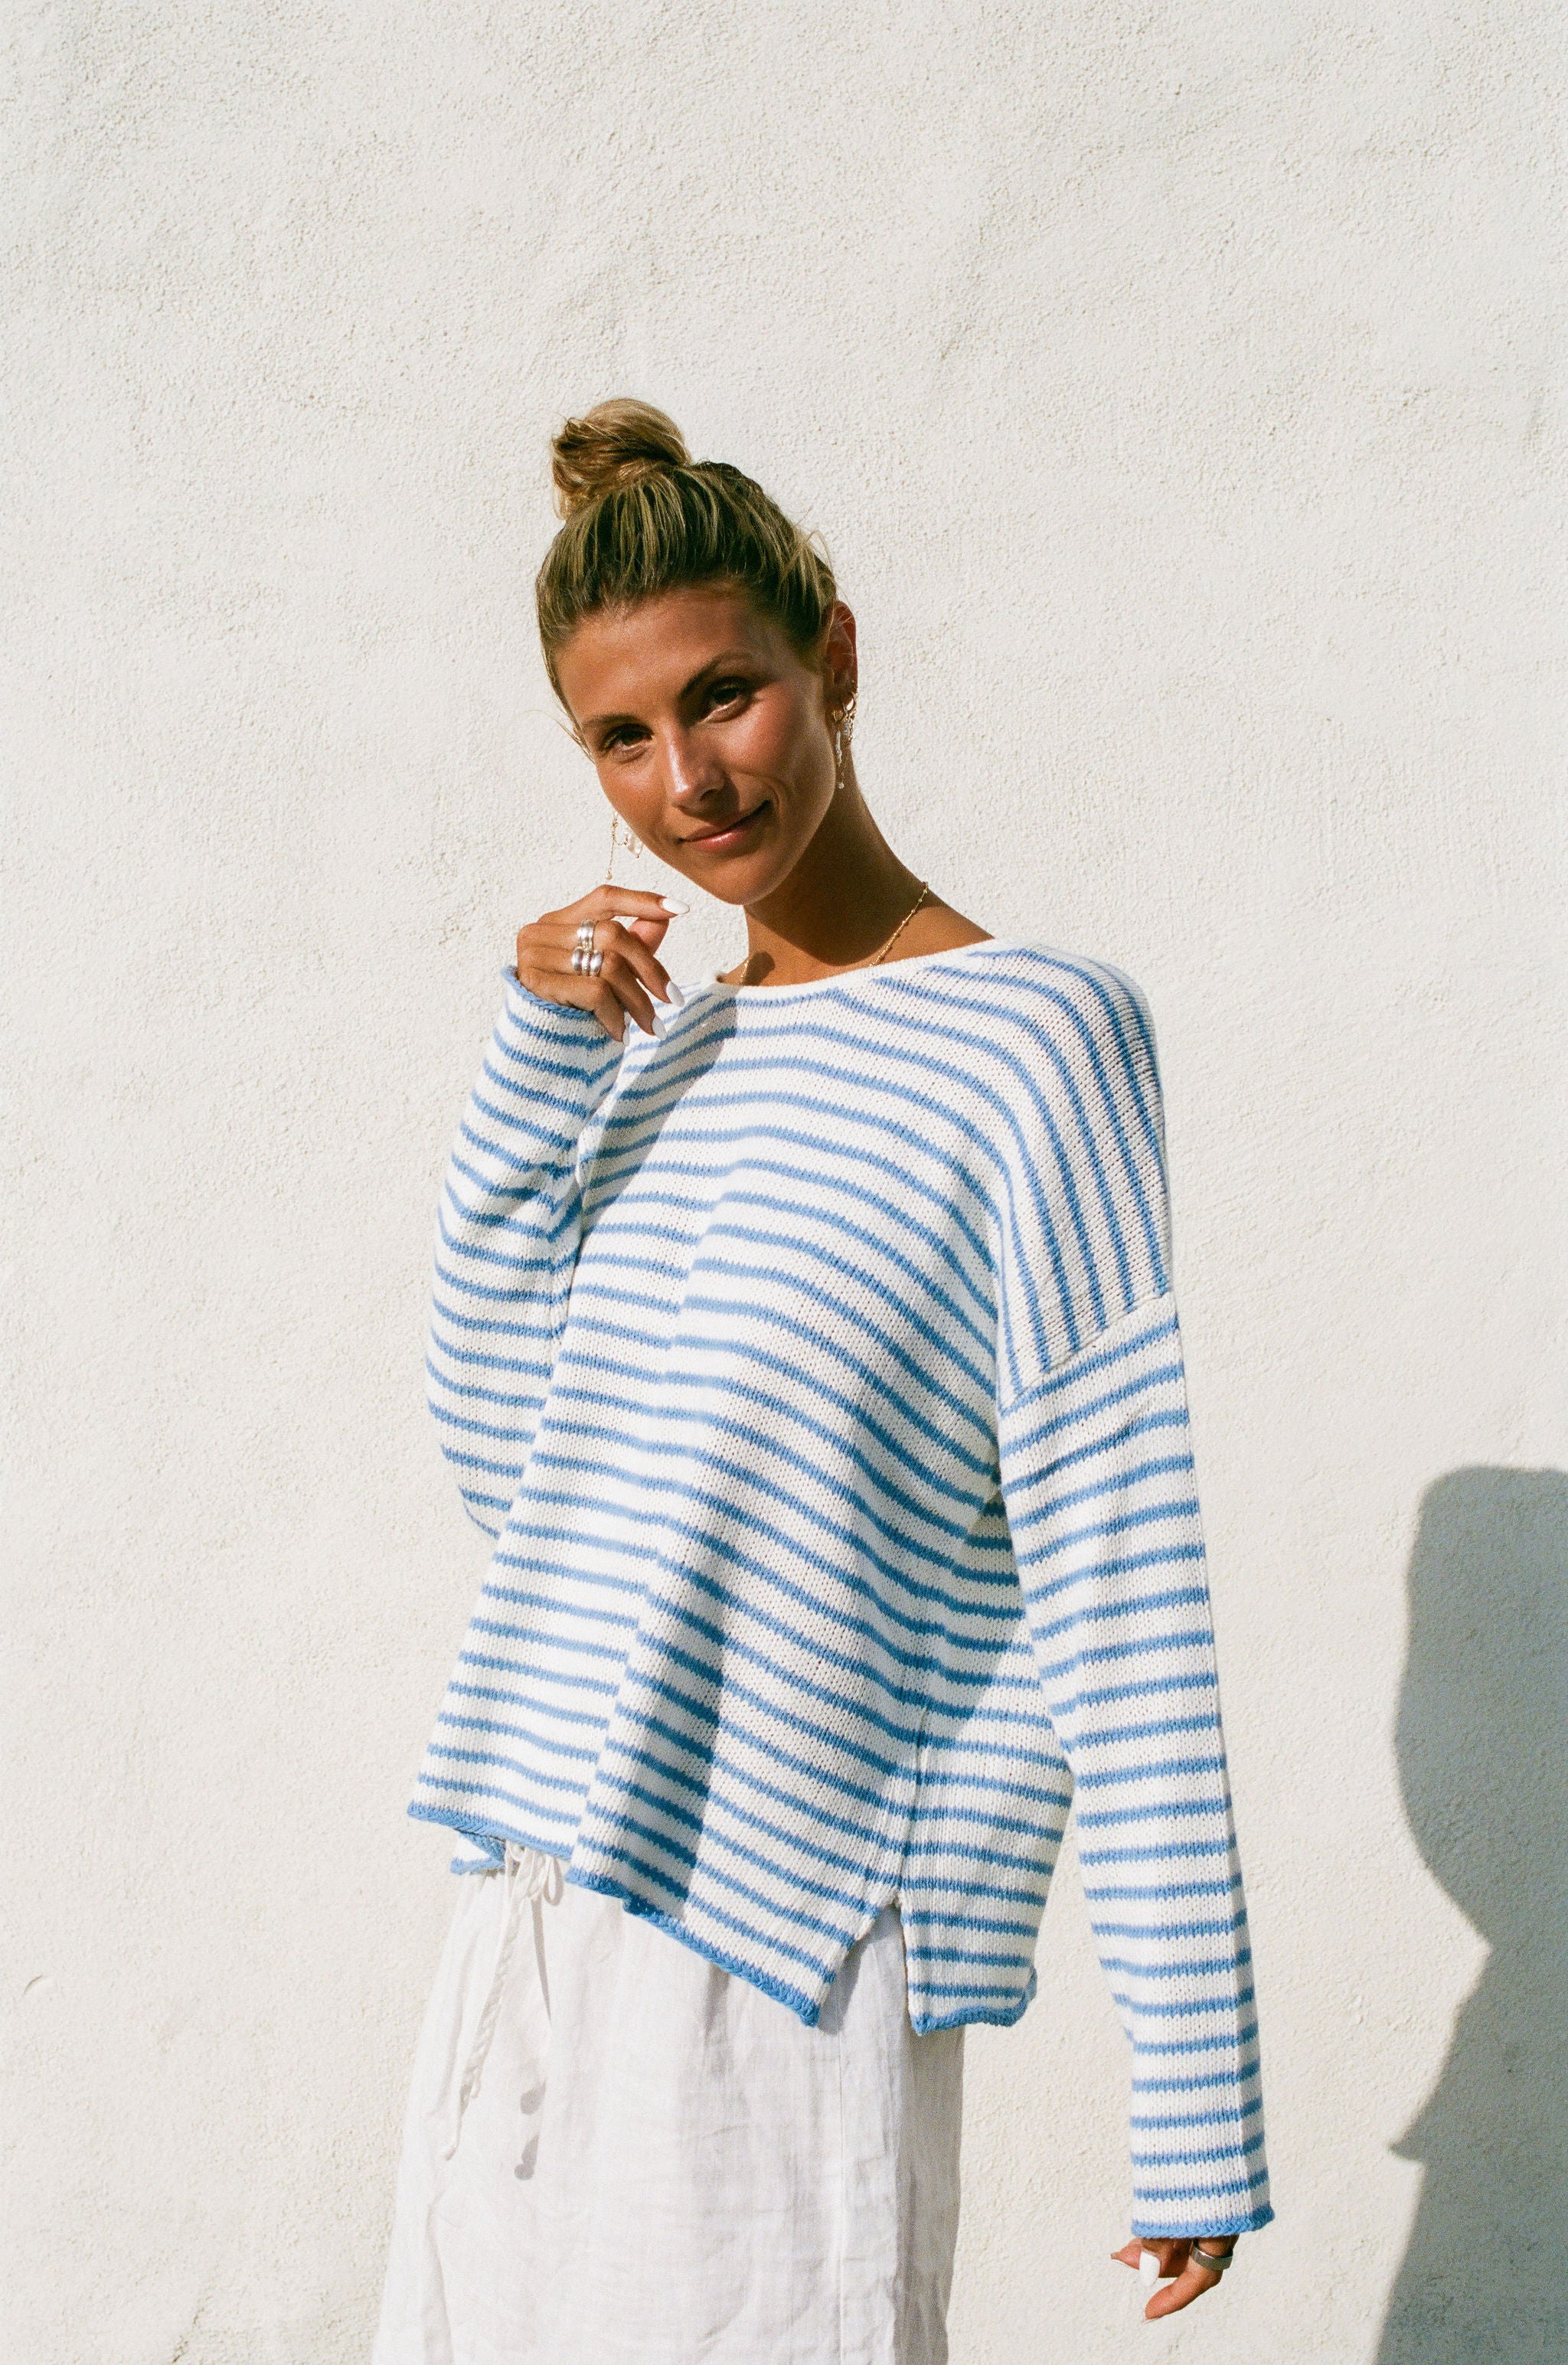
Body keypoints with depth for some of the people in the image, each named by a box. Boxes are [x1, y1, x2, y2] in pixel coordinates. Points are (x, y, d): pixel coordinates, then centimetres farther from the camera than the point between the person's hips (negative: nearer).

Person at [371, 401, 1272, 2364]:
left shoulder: (1028, 1041, -10)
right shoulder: (663, 1045, 11)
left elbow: (1123, 1602, -12)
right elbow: (505, 1455, 9)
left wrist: (1197, 2108, -12)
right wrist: (531, 1069, -1)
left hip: (792, 1969, -7)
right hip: (533, 1928, 7)